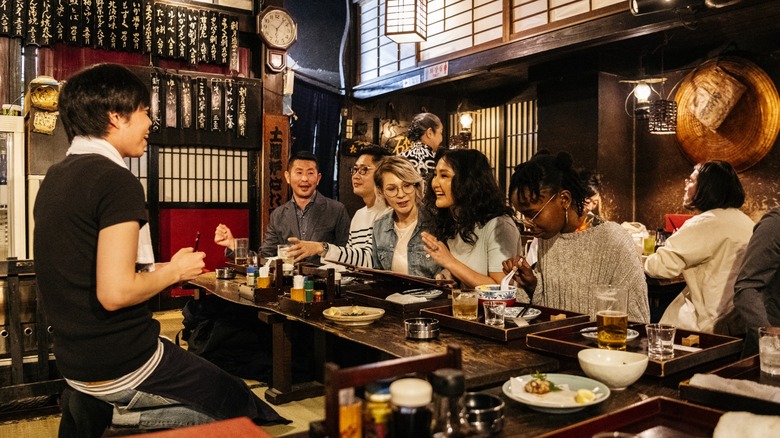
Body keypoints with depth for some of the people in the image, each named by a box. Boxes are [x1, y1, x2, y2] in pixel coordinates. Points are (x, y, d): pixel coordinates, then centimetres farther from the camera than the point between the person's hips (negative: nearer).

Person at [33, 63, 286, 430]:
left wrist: (162, 269, 12)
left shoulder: (56, 177, 9)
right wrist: (175, 271, -9)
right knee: (242, 403, 5)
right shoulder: (116, 180, -19)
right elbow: (114, 292, -26)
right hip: (122, 368, -9)